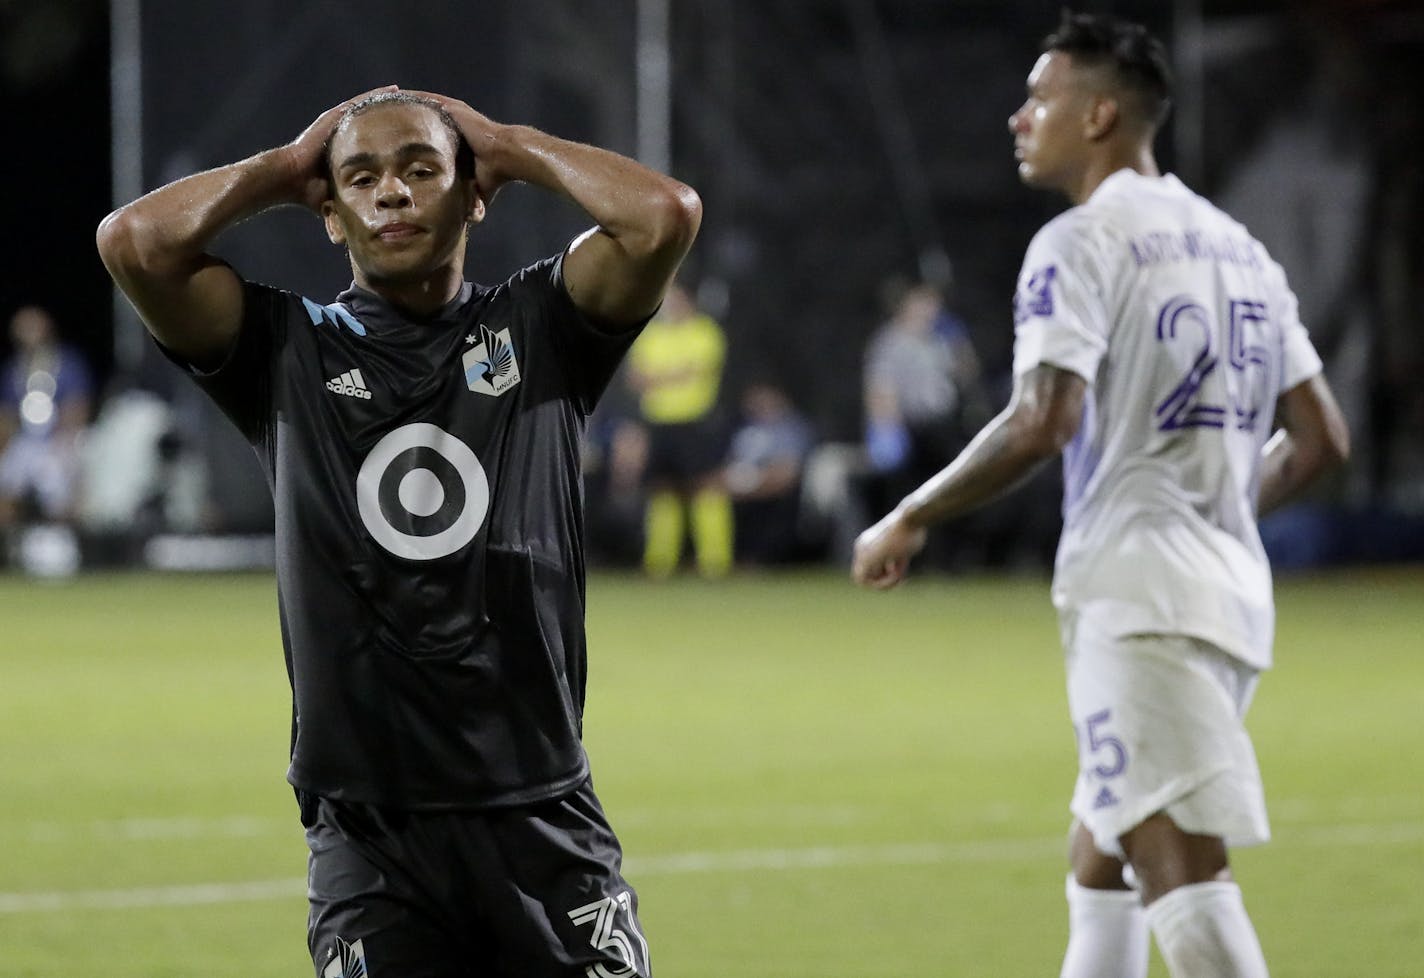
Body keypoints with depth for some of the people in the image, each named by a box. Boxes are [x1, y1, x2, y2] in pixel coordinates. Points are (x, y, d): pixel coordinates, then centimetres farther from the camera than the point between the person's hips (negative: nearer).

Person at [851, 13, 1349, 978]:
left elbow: (1042, 425, -20)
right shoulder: (1238, 247, 17)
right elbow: (1321, 438, 17)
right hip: (1235, 591, 9)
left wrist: (910, 521, -9)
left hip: (1136, 590, -9)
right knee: (1100, 865, 18)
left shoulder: (1082, 242, -7)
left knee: (1182, 873, -15)